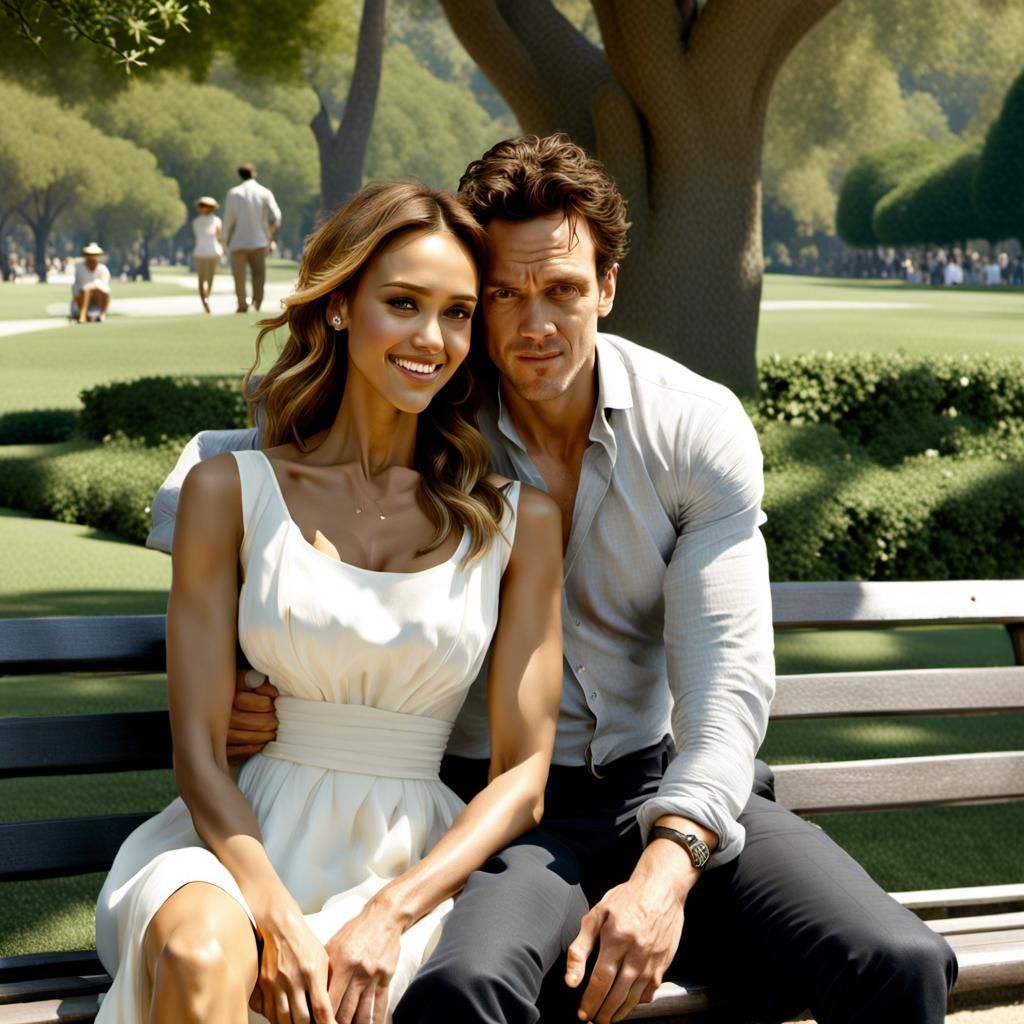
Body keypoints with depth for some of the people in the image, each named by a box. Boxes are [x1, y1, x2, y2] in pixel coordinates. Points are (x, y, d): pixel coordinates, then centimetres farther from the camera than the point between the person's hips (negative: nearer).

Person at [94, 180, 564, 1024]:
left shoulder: (517, 520, 5)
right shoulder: (231, 491, 4)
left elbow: (522, 774, 3)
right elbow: (198, 750, 0)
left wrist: (391, 913, -13)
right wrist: (278, 919, -16)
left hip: (415, 859, 0)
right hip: (245, 841, 0)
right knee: (201, 955, -34)